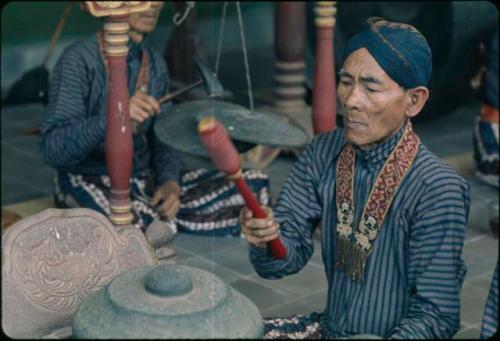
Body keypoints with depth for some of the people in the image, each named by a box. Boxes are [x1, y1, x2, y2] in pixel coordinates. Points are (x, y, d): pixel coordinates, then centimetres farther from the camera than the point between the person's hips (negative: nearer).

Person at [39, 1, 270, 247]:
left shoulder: (155, 64, 7)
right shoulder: (80, 60, -12)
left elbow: (163, 140, 12)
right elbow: (52, 149, -20)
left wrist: (171, 183, -10)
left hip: (145, 180, 6)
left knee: (254, 185, -8)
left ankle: (149, 219, -9)